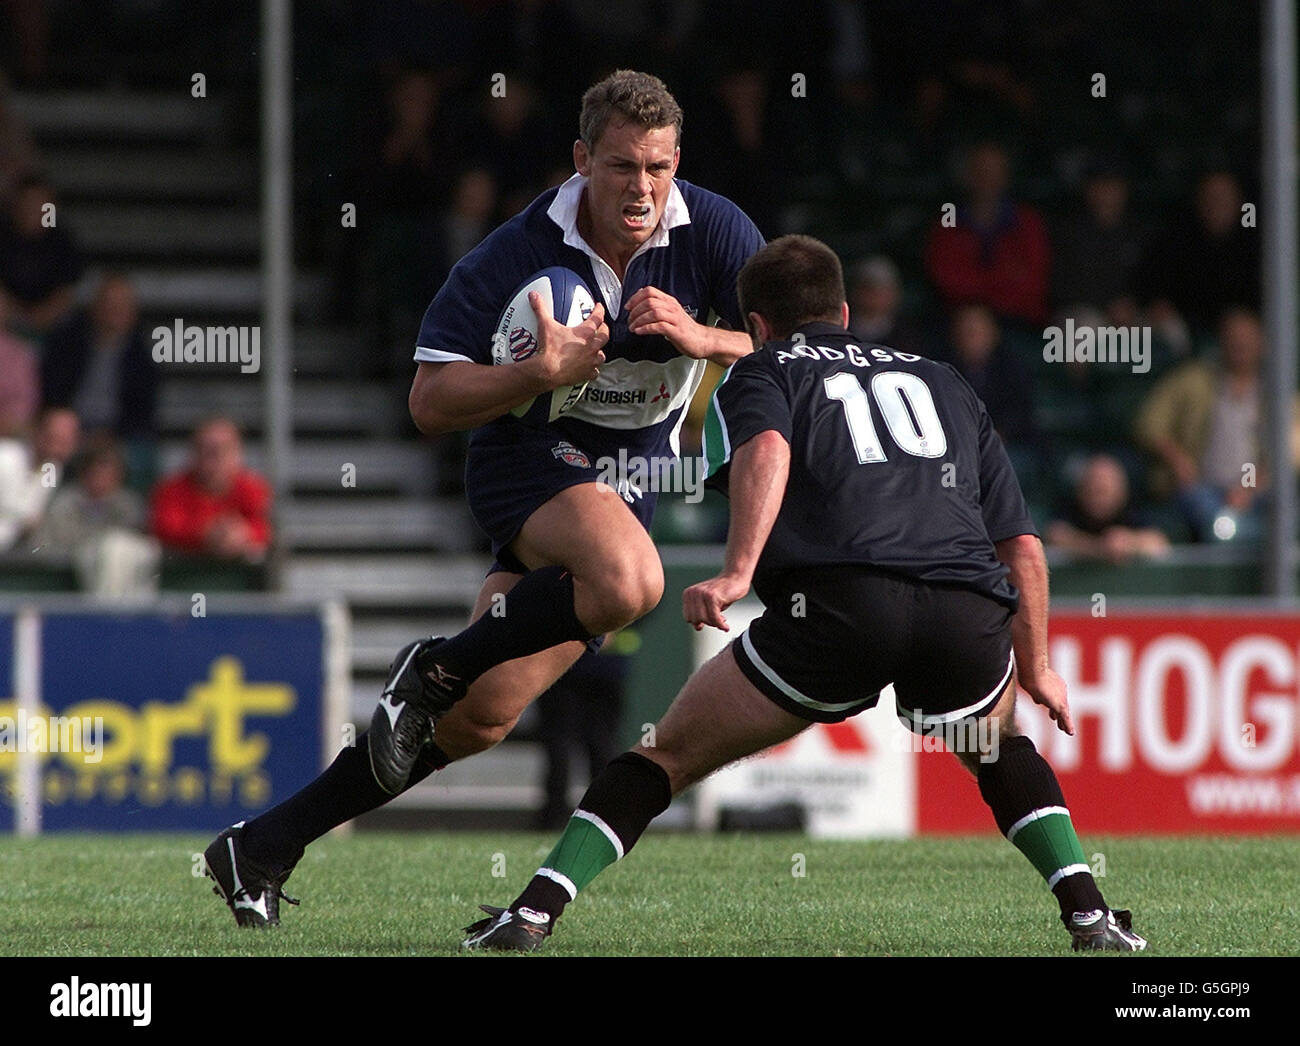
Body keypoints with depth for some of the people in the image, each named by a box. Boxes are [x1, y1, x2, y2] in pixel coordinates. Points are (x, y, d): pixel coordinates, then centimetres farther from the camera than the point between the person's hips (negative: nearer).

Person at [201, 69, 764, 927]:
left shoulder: (714, 233, -8)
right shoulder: (519, 254, -15)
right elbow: (430, 401, -13)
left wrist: (702, 338, -27)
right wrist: (542, 373, -29)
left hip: (630, 480, 4)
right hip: (531, 455, -4)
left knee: (480, 718, -3)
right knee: (627, 581, -39)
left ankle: (266, 846, 8)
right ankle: (434, 668, -16)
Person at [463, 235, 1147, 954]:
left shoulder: (758, 375, 22)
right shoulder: (940, 381, 34)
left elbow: (766, 451, -5)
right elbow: (1022, 547, 29)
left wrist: (736, 572, -17)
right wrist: (1035, 669, 39)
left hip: (837, 604, -3)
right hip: (969, 618, 3)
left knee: (670, 754, 14)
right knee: (998, 748, 35)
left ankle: (534, 912, 2)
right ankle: (1088, 913, 18)